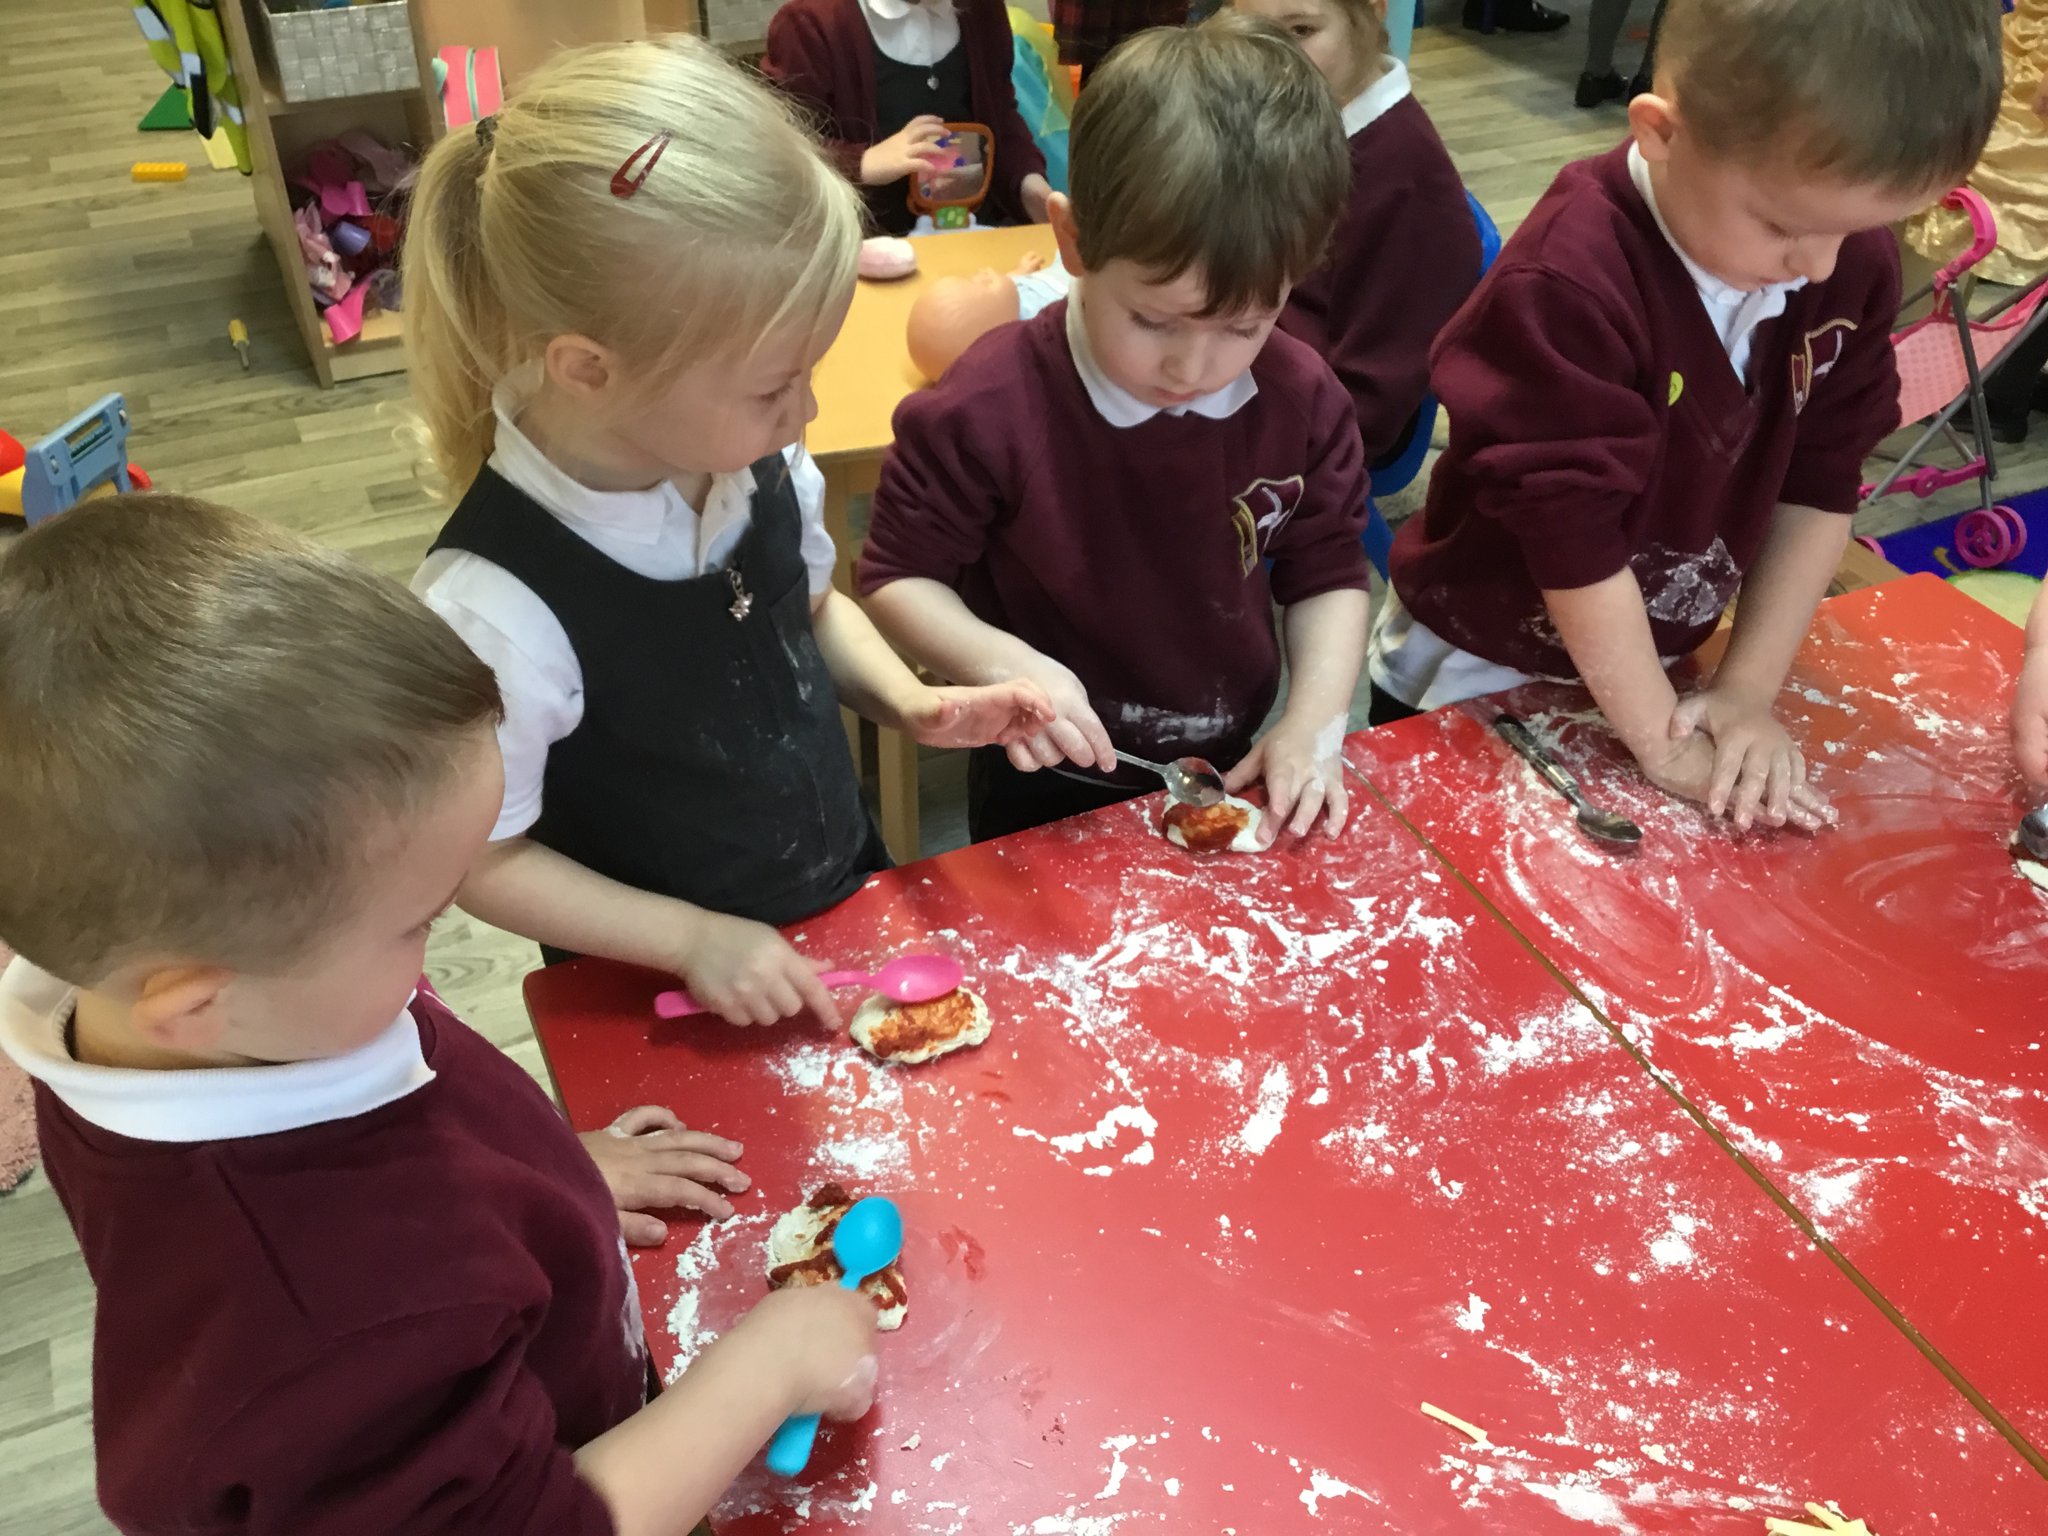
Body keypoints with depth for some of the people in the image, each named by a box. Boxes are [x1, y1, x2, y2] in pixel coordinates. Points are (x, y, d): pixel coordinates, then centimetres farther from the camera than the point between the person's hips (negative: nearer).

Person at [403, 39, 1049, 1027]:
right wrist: (693, 940, -20)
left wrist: (911, 704, -11)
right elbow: (482, 863, -19)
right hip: (667, 1002, -5)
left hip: (849, 901, 6)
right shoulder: (497, 610, -32)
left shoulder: (756, 462, -16)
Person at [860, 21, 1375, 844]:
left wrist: (1315, 721, -15)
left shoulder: (1301, 401, -15)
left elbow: (1328, 575, -2)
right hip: (1048, 790, -3)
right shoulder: (988, 409, -27)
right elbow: (899, 577, -15)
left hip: (1232, 775, 3)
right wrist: (1003, 664, -32)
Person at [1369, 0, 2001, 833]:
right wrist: (1661, 742, -20)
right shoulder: (1569, 285, -31)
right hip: (1472, 683, -5)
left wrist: (1750, 684, -10)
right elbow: (1574, 531, -27)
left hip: (1653, 661, 5)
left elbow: (1820, 480, -5)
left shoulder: (1855, 263, -11)